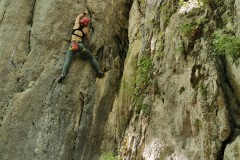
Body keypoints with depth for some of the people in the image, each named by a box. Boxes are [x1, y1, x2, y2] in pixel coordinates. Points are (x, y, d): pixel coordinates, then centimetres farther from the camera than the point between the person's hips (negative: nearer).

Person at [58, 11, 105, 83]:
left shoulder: (77, 25, 17)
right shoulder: (86, 29, 15)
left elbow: (78, 17, 40)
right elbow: (88, 41, 24)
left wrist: (84, 14, 55)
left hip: (72, 45, 0)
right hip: (80, 45, 0)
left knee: (67, 60, -17)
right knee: (92, 58, 15)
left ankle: (63, 74, -42)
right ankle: (99, 71, -1)